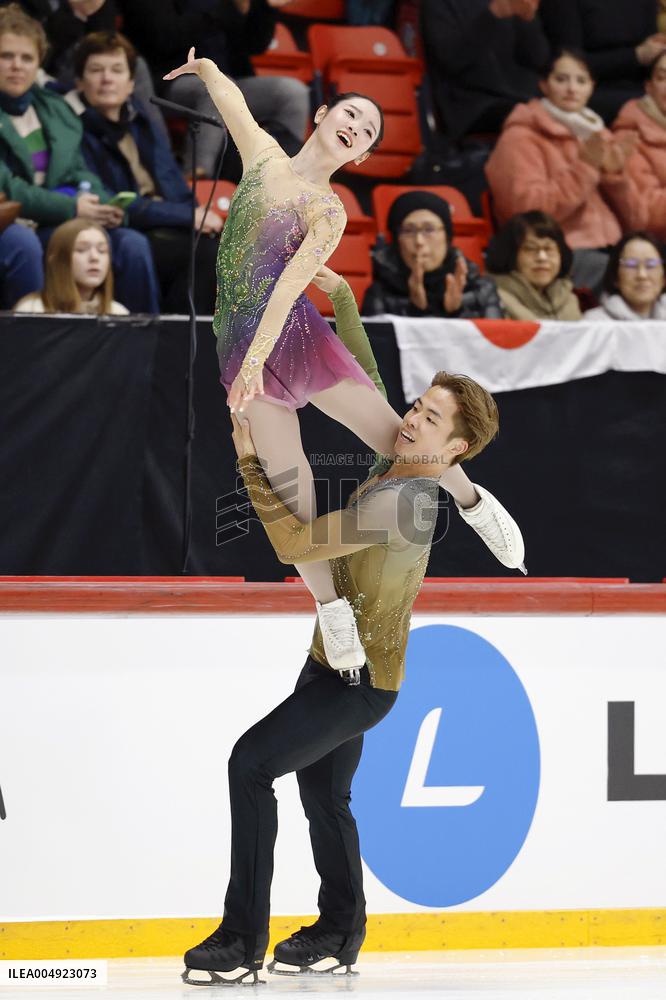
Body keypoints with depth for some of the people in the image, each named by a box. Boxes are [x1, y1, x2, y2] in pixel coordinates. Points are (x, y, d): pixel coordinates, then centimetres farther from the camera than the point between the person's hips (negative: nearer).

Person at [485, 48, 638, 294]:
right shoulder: (521, 139, 1)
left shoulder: (595, 133, 21)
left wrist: (614, 173, -2)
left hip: (604, 249, 6)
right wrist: (584, 167, -18)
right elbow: (529, 208, -15)